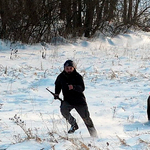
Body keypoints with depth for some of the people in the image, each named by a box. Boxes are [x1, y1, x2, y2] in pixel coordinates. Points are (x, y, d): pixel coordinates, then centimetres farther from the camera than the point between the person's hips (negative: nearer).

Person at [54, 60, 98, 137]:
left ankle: (94, 135, 14)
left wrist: (73, 87, -40)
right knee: (63, 110, -28)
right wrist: (56, 94, 13)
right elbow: (57, 85, 24)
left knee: (86, 118, -2)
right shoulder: (61, 76, 1)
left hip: (79, 100, -2)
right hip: (67, 100, 2)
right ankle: (74, 125, -5)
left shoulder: (78, 76, -11)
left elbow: (82, 88, -23)